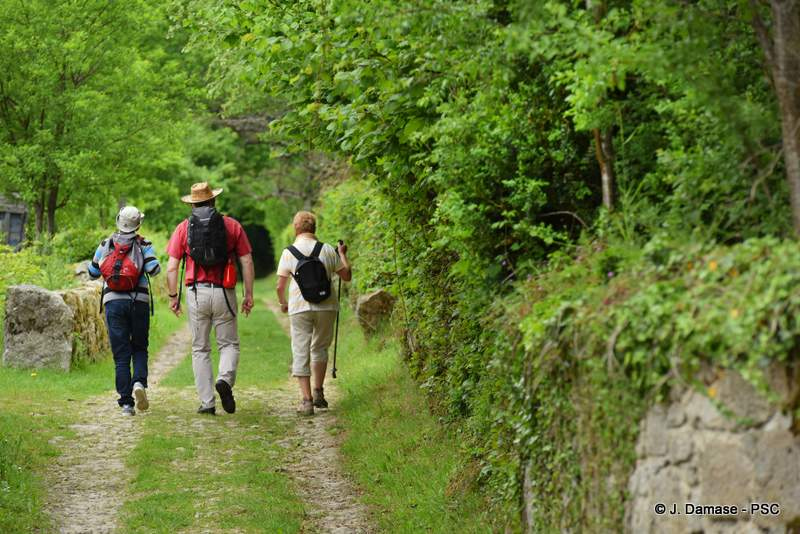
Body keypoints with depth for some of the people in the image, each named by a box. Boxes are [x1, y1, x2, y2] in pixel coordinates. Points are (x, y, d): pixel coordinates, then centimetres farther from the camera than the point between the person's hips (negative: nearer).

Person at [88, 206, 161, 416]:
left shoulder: (106, 245, 7)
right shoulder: (144, 245, 0)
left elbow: (93, 272, 12)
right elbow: (153, 269, -12)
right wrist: (154, 266, 11)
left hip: (113, 302, 1)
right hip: (139, 302, -1)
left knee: (121, 354, 3)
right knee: (140, 349, 14)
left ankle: (126, 402, -3)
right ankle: (139, 382, -14)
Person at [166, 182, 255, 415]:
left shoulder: (183, 228, 5)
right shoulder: (232, 225, 6)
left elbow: (172, 268, 0)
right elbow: (247, 262, 1)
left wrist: (173, 296, 8)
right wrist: (249, 294, 6)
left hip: (196, 293, 0)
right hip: (224, 293, 0)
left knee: (200, 349, 9)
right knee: (229, 344, 11)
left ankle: (207, 402, 4)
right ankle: (225, 379, -19)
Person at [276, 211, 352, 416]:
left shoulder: (288, 253, -2)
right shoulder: (327, 250, 0)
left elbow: (280, 286, 0)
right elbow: (347, 276, 8)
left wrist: (283, 303, 19)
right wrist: (343, 254, 24)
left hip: (299, 308, -2)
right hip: (326, 307, 2)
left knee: (300, 354, 1)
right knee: (320, 348, 21)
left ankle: (307, 400, -7)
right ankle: (318, 391, 20)